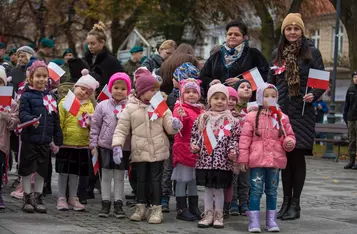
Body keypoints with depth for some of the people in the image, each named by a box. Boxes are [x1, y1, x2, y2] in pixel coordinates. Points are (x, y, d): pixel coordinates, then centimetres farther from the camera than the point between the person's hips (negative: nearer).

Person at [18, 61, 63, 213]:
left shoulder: (51, 97, 10)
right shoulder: (27, 95, -5)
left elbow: (56, 120, 14)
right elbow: (23, 113, -15)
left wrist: (57, 140, 13)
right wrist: (31, 120, -36)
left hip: (45, 141, 5)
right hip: (30, 139, -5)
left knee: (42, 171, 11)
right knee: (27, 169, 4)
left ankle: (38, 199, 21)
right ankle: (27, 199, 14)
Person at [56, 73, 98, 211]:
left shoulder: (89, 106, 10)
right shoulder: (65, 102, -4)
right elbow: (58, 122, -5)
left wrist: (92, 121, -8)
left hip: (82, 145, 4)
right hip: (66, 143, -4)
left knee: (76, 173, 12)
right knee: (63, 172, 2)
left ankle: (73, 198, 21)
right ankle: (61, 198, 11)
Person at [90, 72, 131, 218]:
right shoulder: (102, 106, 0)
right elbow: (95, 126, 3)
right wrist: (93, 145, 0)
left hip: (124, 147, 0)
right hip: (105, 146, 0)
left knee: (119, 177, 8)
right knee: (106, 176, 7)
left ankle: (118, 205, 14)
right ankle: (105, 204, 15)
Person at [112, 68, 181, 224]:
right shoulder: (130, 107, -2)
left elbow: (168, 126, 2)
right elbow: (122, 129, -2)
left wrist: (174, 125, -21)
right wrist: (117, 145, -14)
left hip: (158, 150, 0)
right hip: (140, 150, 0)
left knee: (156, 179, 4)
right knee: (141, 179, 10)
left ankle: (157, 209, 10)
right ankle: (140, 208, 21)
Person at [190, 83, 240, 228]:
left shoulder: (231, 121, 2)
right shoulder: (202, 119, 6)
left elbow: (234, 139, 2)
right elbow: (195, 135, 9)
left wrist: (233, 151, -13)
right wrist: (194, 146, -8)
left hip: (223, 161, -2)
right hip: (205, 159, 2)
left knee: (219, 188, 5)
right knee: (208, 188, 9)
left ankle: (218, 215, 17)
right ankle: (208, 214, 19)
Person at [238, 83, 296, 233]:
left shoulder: (282, 118, 6)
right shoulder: (252, 117, -2)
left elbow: (289, 135, 14)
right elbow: (245, 138, -2)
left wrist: (289, 142, -10)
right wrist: (243, 158, -5)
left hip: (275, 160, 3)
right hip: (257, 160, -3)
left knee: (272, 191, 12)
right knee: (256, 191, -2)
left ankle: (271, 220, 21)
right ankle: (254, 221, 3)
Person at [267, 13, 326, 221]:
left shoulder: (311, 52, 0)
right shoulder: (278, 54, 12)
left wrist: (313, 95, -18)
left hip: (302, 112, -3)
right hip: (281, 111, 3)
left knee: (297, 155, -3)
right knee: (285, 156, 5)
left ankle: (295, 203, 5)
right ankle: (286, 201, 14)